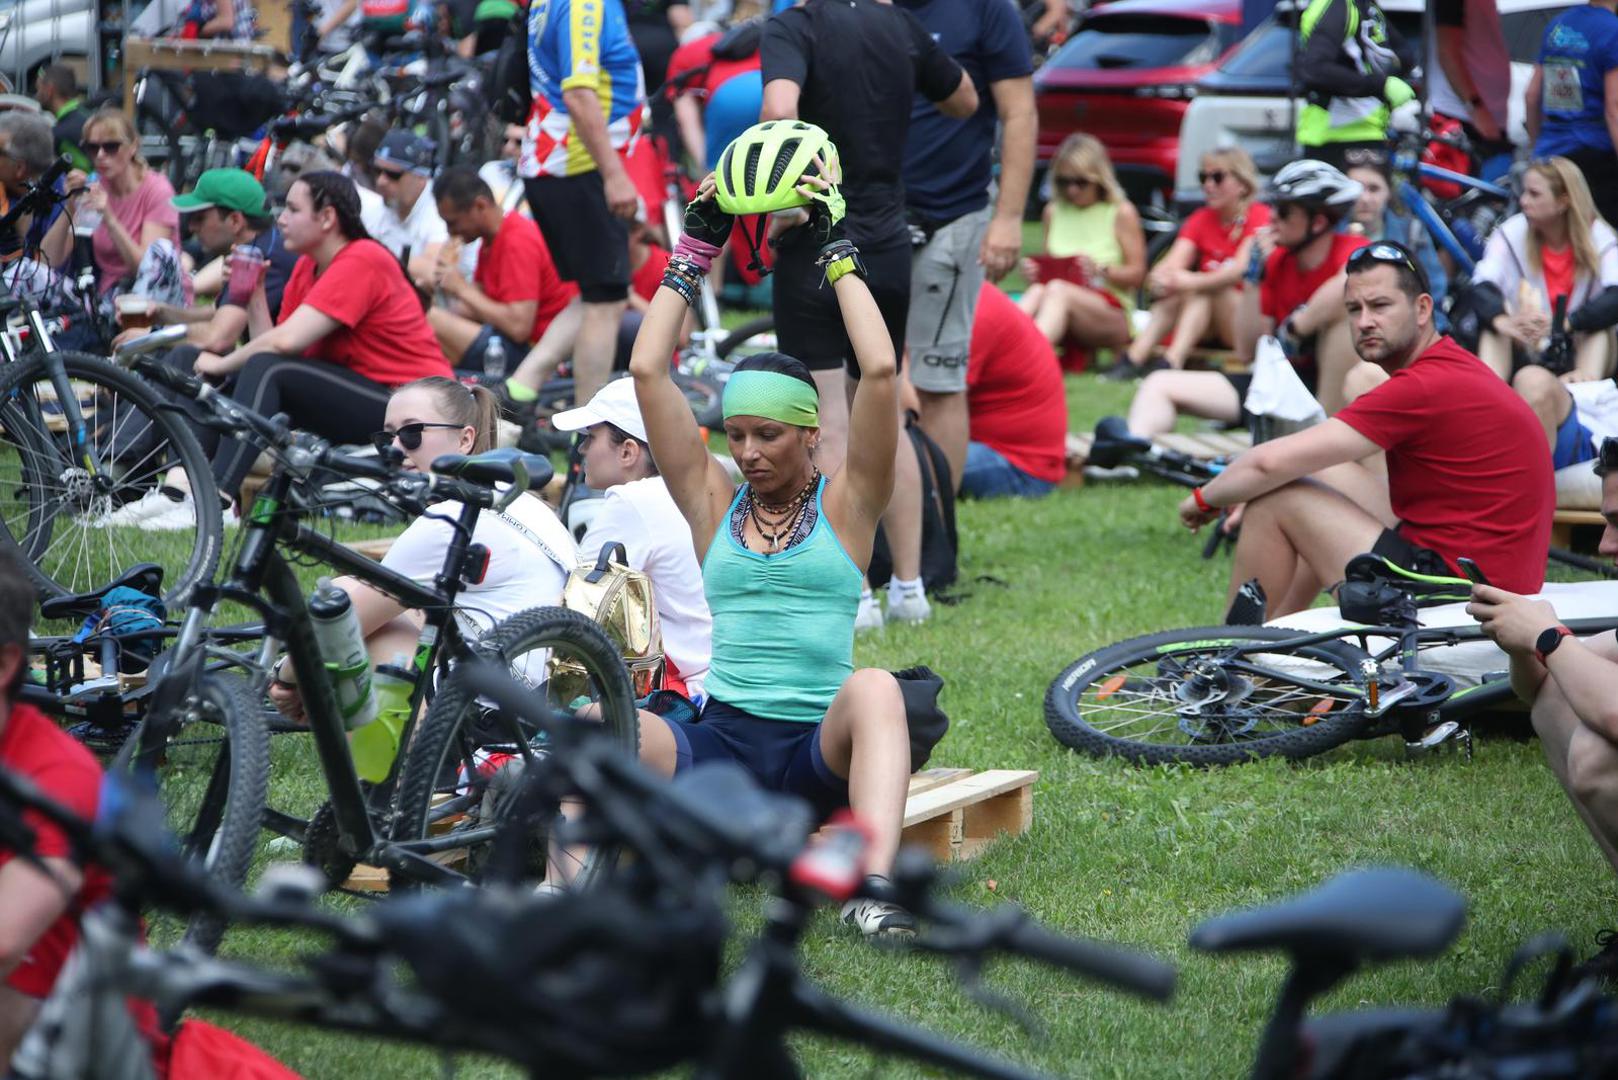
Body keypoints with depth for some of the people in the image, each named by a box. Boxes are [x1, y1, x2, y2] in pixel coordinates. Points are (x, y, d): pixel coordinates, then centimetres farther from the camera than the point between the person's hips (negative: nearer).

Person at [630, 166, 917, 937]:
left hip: (820, 749, -2)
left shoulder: (845, 504, 10)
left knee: (874, 690, -37)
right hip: (720, 741, 2)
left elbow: (880, 370, -4)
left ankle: (873, 883, -51)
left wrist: (836, 250, 4)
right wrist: (695, 250, 13)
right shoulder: (714, 503, 16)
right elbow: (647, 370, 9)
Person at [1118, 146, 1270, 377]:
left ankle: (1171, 362, -43)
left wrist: (1193, 282, -35)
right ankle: (1133, 360, -35)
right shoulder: (1201, 219, 9)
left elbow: (1242, 269, -25)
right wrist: (1159, 278, -29)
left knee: (1201, 289, -29)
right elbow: (1172, 264, -5)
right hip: (1208, 331, 5)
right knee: (1174, 295, -23)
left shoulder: (1259, 217, -8)